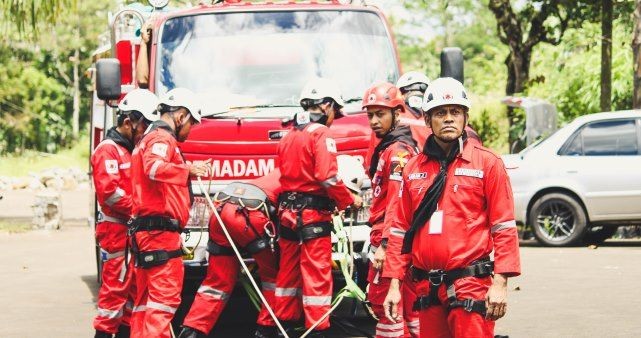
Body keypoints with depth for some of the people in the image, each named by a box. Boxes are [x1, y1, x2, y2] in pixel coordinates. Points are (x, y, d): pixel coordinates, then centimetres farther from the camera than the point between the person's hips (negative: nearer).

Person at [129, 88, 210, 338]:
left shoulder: (148, 139, 25)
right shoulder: (162, 138, -8)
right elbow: (153, 168, -30)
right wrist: (187, 169, -29)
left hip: (145, 231, 11)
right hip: (160, 231, -11)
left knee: (146, 297, 12)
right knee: (165, 295, -14)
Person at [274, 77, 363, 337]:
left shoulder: (288, 136, 12)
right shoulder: (320, 135, -13)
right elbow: (328, 179, -21)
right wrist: (350, 200, -7)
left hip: (288, 212, 8)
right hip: (313, 216, -8)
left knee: (288, 272, 16)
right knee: (317, 276, -4)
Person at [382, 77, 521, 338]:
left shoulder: (487, 163, 0)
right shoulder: (413, 168, 12)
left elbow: (504, 227, -4)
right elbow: (400, 229, 14)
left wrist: (500, 283, -11)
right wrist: (394, 284, 9)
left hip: (471, 286, -4)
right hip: (427, 287, 5)